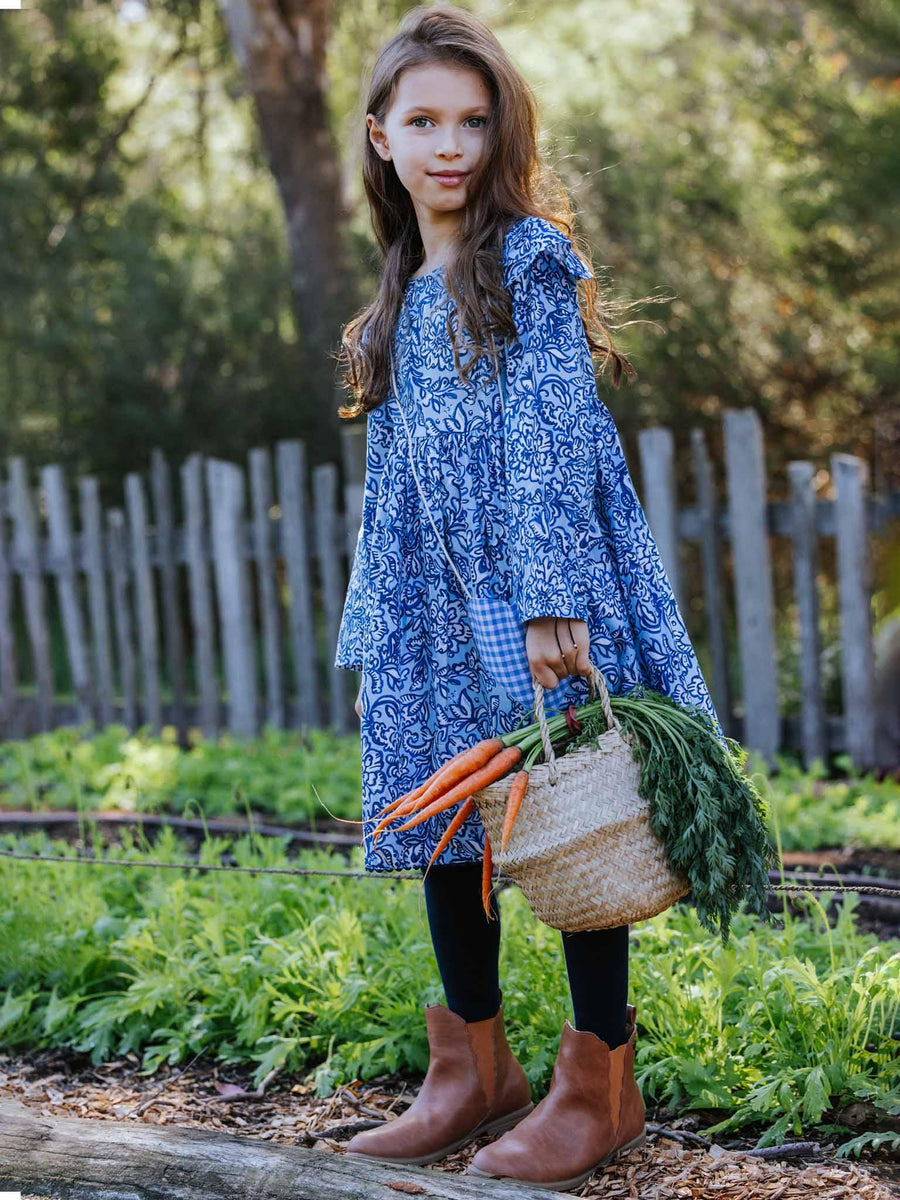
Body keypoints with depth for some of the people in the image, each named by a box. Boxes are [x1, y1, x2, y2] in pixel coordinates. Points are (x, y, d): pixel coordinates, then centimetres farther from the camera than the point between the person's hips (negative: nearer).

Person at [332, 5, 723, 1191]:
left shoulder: (529, 259, -4)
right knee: (444, 824, 10)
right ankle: (476, 1070, 24)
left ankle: (601, 1083, 10)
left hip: (548, 600, -7)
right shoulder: (399, 301, 17)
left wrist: (549, 598, -21)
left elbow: (554, 434, -13)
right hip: (437, 607, 7)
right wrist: (372, 644, 17)